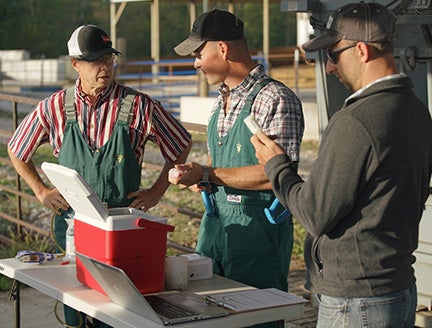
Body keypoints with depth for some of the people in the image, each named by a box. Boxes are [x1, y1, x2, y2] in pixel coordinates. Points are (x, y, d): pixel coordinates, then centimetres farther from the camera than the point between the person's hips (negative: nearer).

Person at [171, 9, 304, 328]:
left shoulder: (276, 99, -16)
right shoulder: (221, 101, 13)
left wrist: (208, 174, -18)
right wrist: (197, 174, 2)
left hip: (257, 227, -8)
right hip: (215, 222, 8)